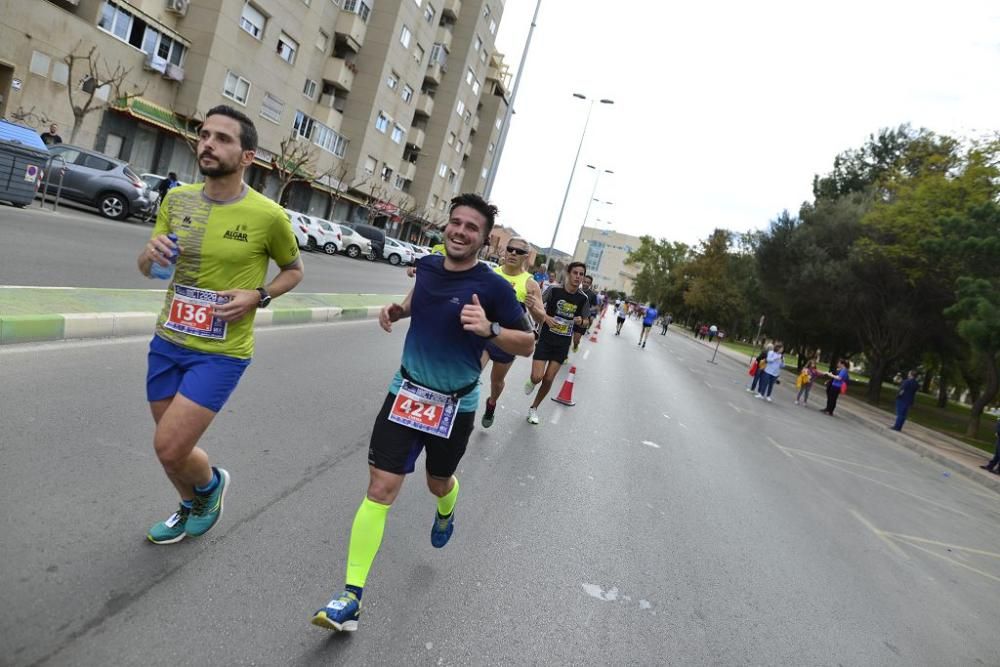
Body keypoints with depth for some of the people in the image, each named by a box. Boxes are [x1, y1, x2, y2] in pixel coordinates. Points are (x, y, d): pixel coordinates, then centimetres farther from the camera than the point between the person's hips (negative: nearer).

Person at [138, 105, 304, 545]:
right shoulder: (177, 199, 0)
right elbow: (145, 269, 9)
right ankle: (193, 508, 47)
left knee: (169, 448, -10)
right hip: (167, 342, 5)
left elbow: (294, 270, 3)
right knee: (170, 446, 17)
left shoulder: (268, 215, -13)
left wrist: (258, 296, -15)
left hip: (221, 354, -5)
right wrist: (151, 253, -15)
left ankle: (212, 483, 26)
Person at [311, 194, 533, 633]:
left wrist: (489, 328, -29)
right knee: (380, 489, -5)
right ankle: (351, 596, 2)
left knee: (438, 483, 21)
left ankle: (446, 512, 60)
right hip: (406, 392, 2)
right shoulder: (427, 265, -2)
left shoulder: (493, 287, -16)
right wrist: (397, 310, 0)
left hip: (455, 405, -2)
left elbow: (527, 344, -11)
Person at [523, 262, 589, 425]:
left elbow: (583, 320, 12)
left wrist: (579, 320, -11)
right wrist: (546, 317, -20)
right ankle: (532, 381, 27)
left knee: (548, 380, 3)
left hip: (563, 343, 3)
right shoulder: (554, 290, -12)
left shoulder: (583, 298, -2)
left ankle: (534, 408, 26)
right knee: (537, 377, -12)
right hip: (546, 338, -3)